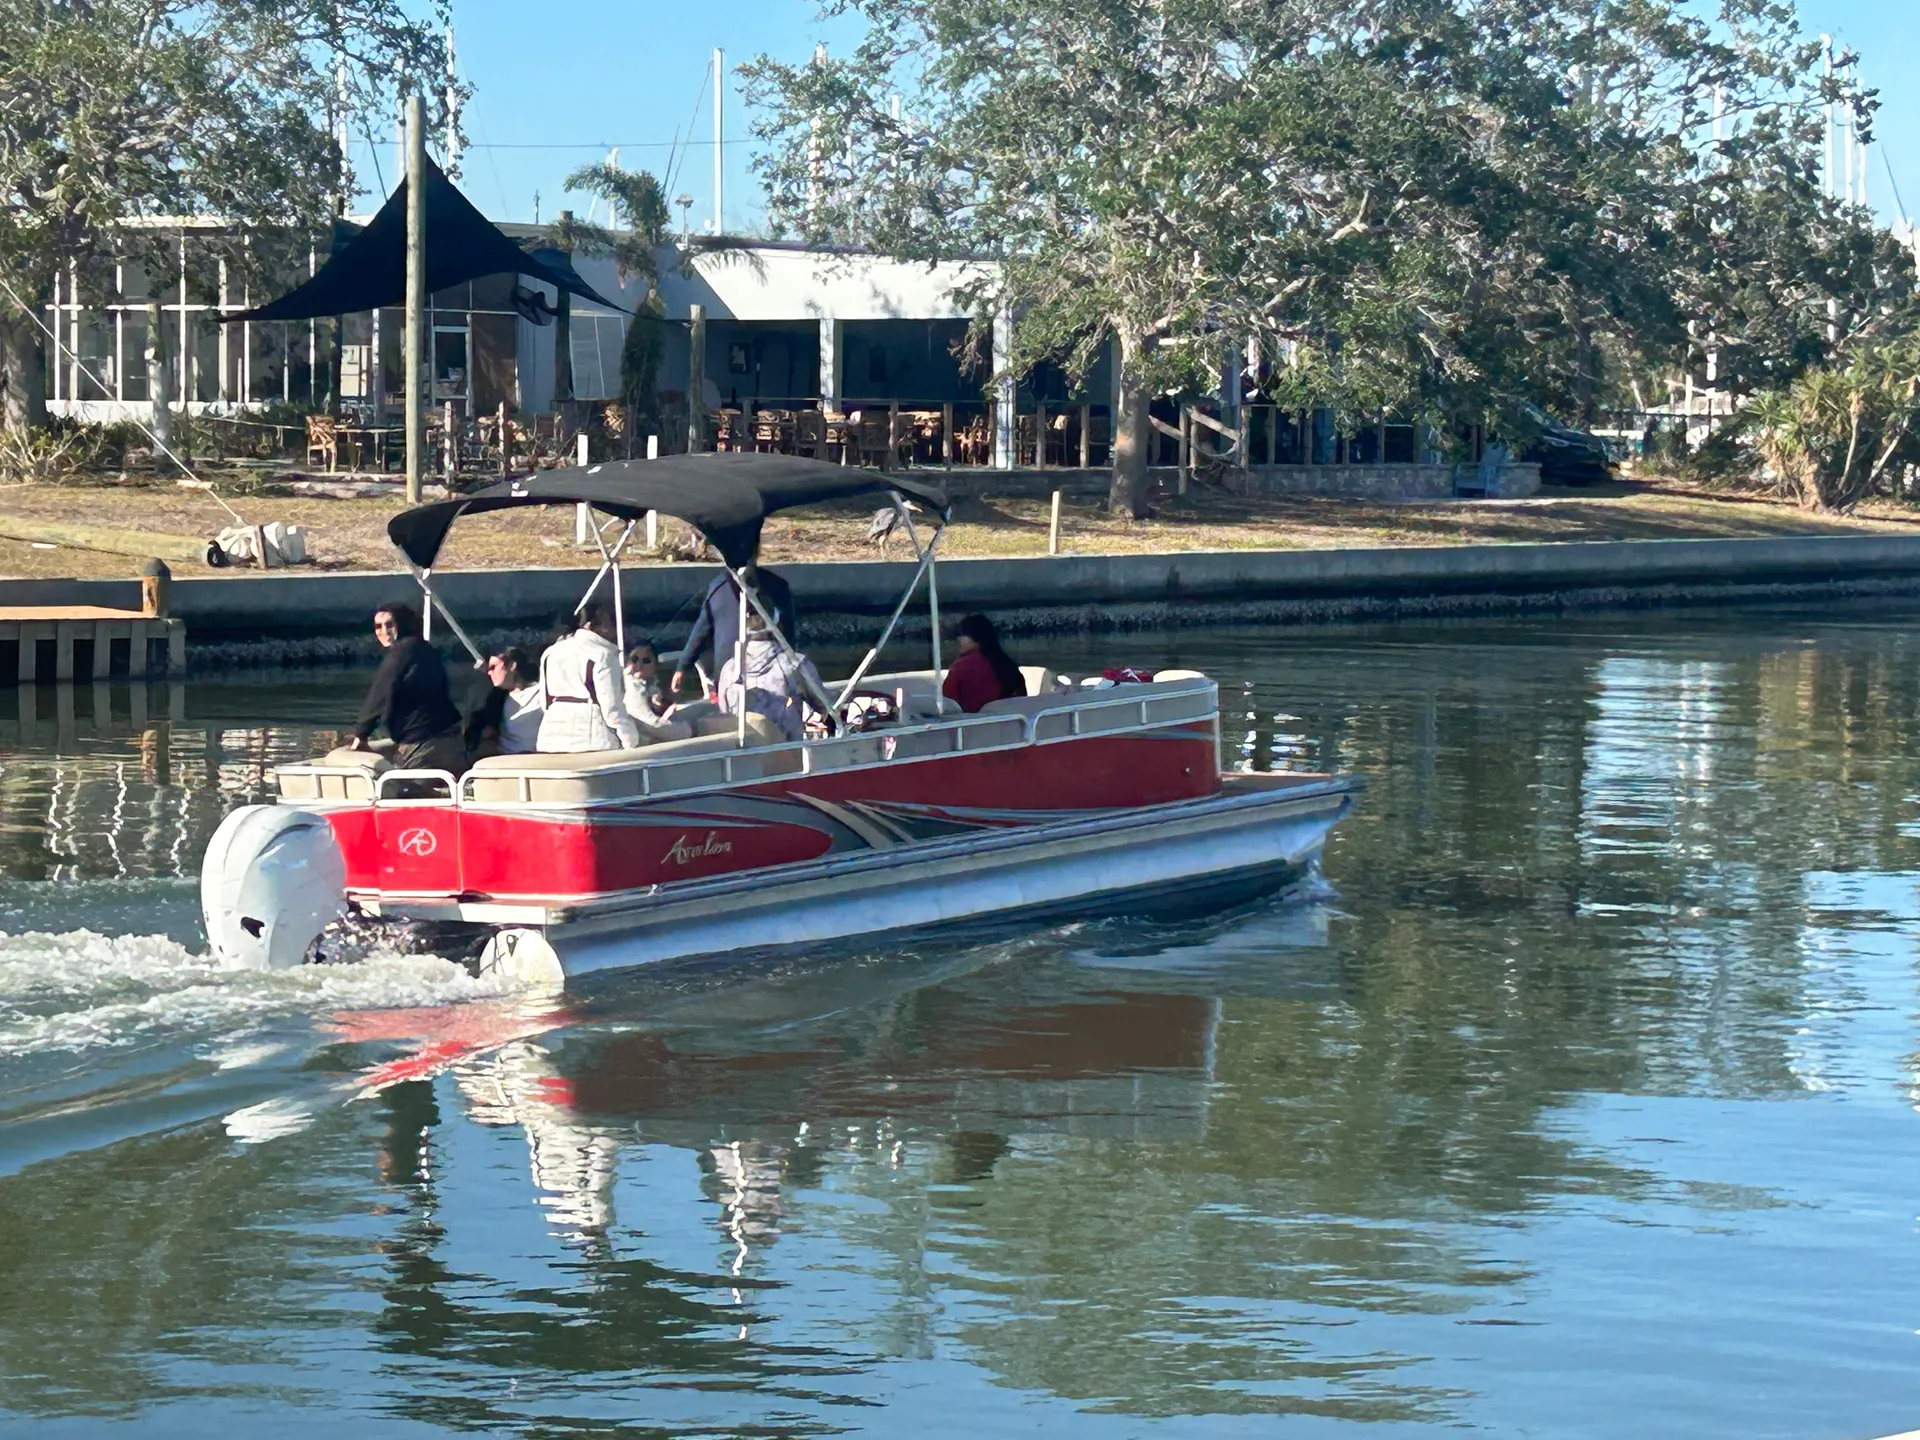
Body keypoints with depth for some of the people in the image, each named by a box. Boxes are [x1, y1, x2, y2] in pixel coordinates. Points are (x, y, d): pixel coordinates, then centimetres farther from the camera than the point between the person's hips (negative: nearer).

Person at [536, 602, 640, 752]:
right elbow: (612, 706, -11)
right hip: (590, 740, -7)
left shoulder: (551, 652, 15)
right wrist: (631, 740, -2)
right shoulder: (603, 654, -7)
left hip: (552, 739, 7)